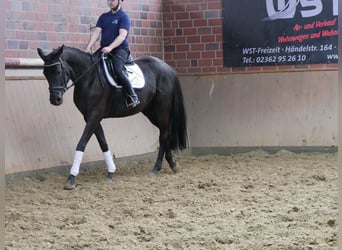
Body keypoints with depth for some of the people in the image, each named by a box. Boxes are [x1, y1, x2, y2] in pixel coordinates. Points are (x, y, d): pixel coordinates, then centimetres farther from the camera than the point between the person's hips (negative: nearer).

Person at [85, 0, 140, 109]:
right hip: (104, 50, 7)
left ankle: (132, 97, -20)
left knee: (117, 70, -31)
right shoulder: (104, 17, 16)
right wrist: (88, 48, -9)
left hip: (120, 49, -7)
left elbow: (122, 35, -14)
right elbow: (96, 32, 7)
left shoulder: (124, 17, -2)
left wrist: (110, 47, -28)